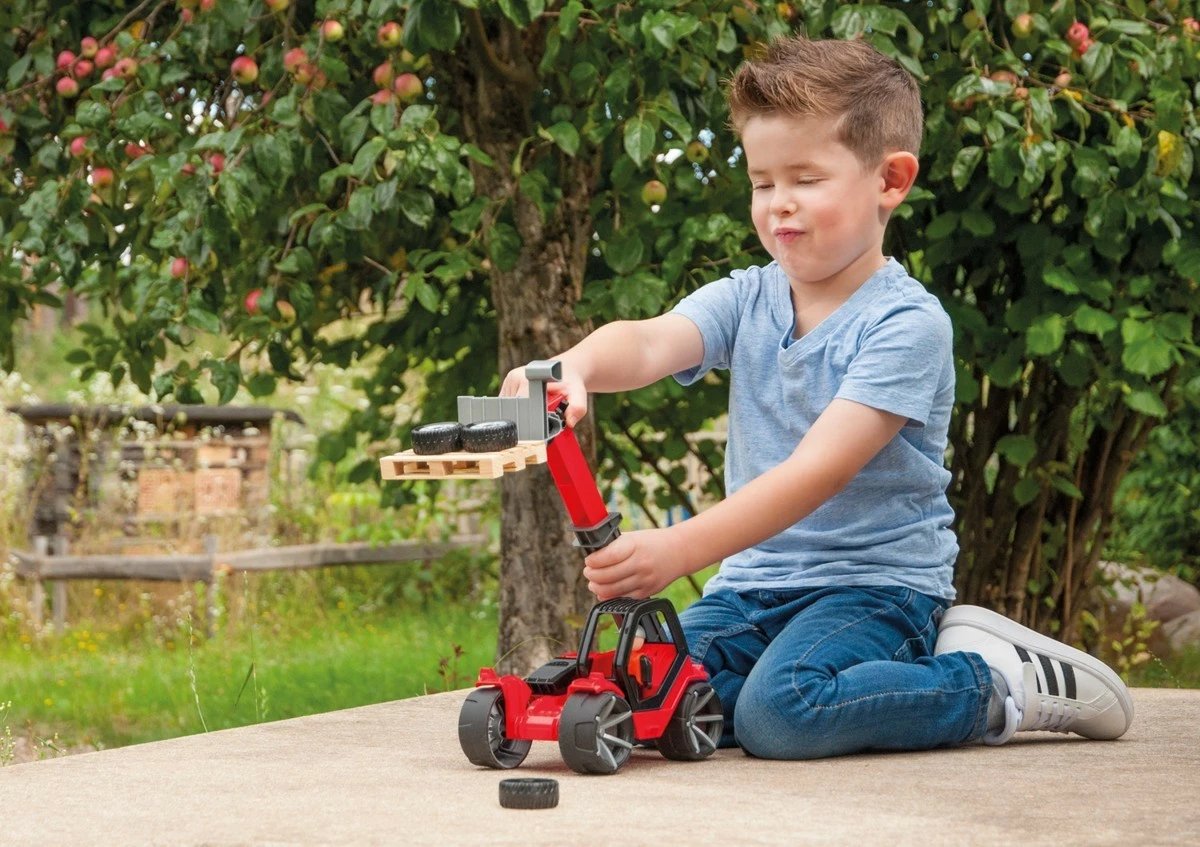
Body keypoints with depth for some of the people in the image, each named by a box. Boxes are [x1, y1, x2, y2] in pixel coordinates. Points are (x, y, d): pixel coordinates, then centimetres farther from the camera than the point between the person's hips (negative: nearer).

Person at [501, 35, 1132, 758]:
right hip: (757, 582, 6)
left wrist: (682, 548, -36)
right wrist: (574, 366, -42)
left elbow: (817, 472, -25)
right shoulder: (746, 299, 4)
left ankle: (996, 683, -7)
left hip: (876, 581, -6)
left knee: (780, 712, -32)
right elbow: (649, 343, -17)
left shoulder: (907, 323, -15)